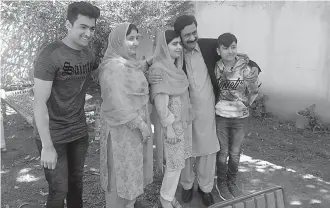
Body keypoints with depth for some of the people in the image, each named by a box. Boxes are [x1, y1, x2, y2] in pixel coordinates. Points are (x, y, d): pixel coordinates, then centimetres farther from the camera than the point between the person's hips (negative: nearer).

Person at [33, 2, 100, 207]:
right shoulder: (50, 55, -17)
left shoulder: (89, 54, 2)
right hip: (54, 136, -5)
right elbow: (40, 103, -18)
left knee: (77, 182, 17)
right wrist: (47, 146, -20)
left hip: (80, 132, 6)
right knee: (59, 190, 5)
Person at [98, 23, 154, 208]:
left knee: (133, 168, 21)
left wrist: (149, 62, 14)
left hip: (136, 125, 10)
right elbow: (119, 104, -26)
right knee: (123, 171, 7)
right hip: (123, 129, -10)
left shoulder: (129, 62, 7)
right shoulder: (114, 66, -22)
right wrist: (141, 125, -20)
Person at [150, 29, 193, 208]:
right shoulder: (159, 69, -15)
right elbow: (160, 102, -18)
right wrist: (169, 126, -18)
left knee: (178, 161, 13)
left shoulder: (176, 66, 10)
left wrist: (187, 119, 14)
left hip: (184, 120, 8)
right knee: (175, 163, 1)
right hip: (172, 123, -8)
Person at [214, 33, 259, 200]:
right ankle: (221, 183, 30)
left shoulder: (246, 68, -11)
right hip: (221, 116, 0)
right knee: (223, 152, 10)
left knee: (235, 153, 14)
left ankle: (232, 182, 35)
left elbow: (253, 93, -1)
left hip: (240, 116, 0)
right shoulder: (216, 68, -8)